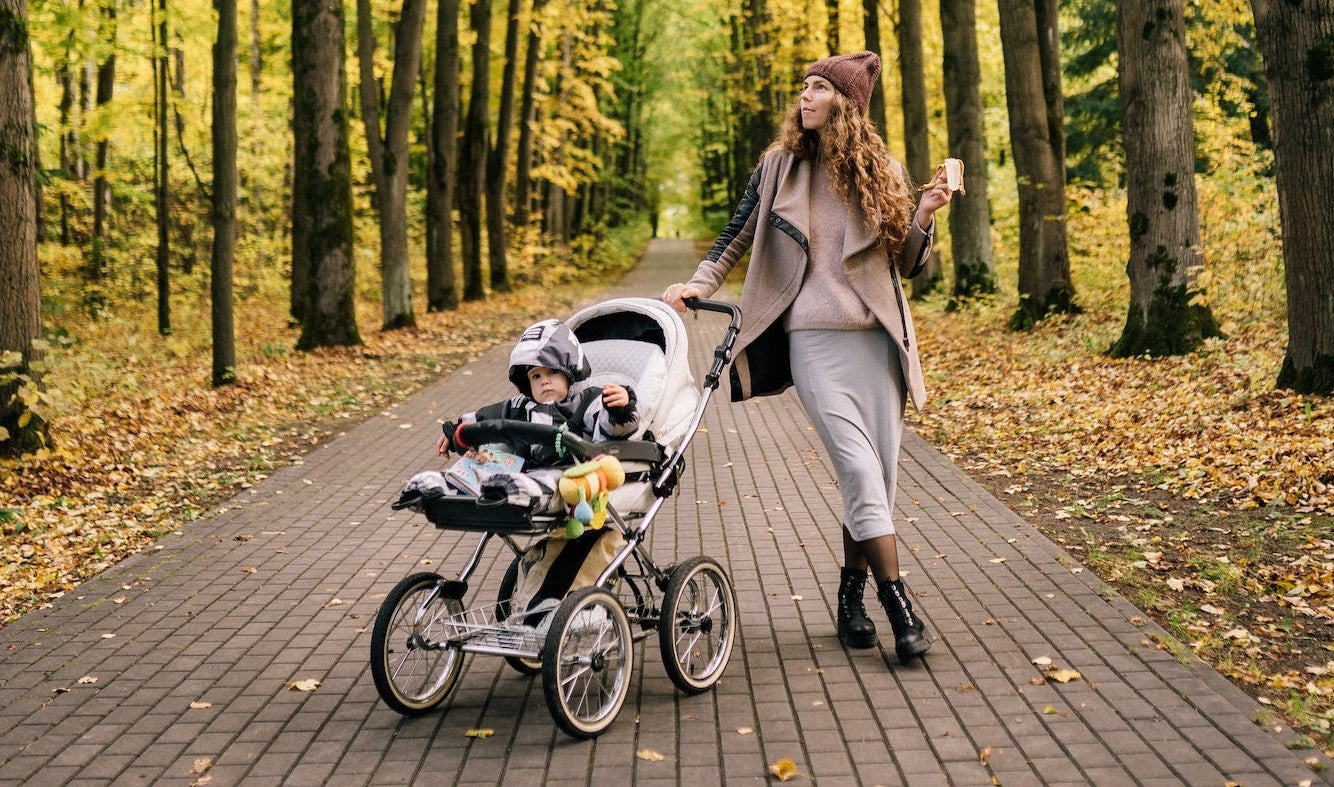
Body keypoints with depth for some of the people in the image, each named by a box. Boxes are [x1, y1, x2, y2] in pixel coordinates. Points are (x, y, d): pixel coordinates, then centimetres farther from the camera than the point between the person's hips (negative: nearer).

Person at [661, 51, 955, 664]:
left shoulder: (882, 172, 9)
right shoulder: (781, 165, 7)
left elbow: (906, 265, 11)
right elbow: (737, 234, 13)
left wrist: (925, 216, -6)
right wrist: (700, 283, 0)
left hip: (878, 337, 2)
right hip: (815, 337, -2)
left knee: (880, 473, 2)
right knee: (861, 471, -12)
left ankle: (851, 594, 17)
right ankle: (898, 604, -5)